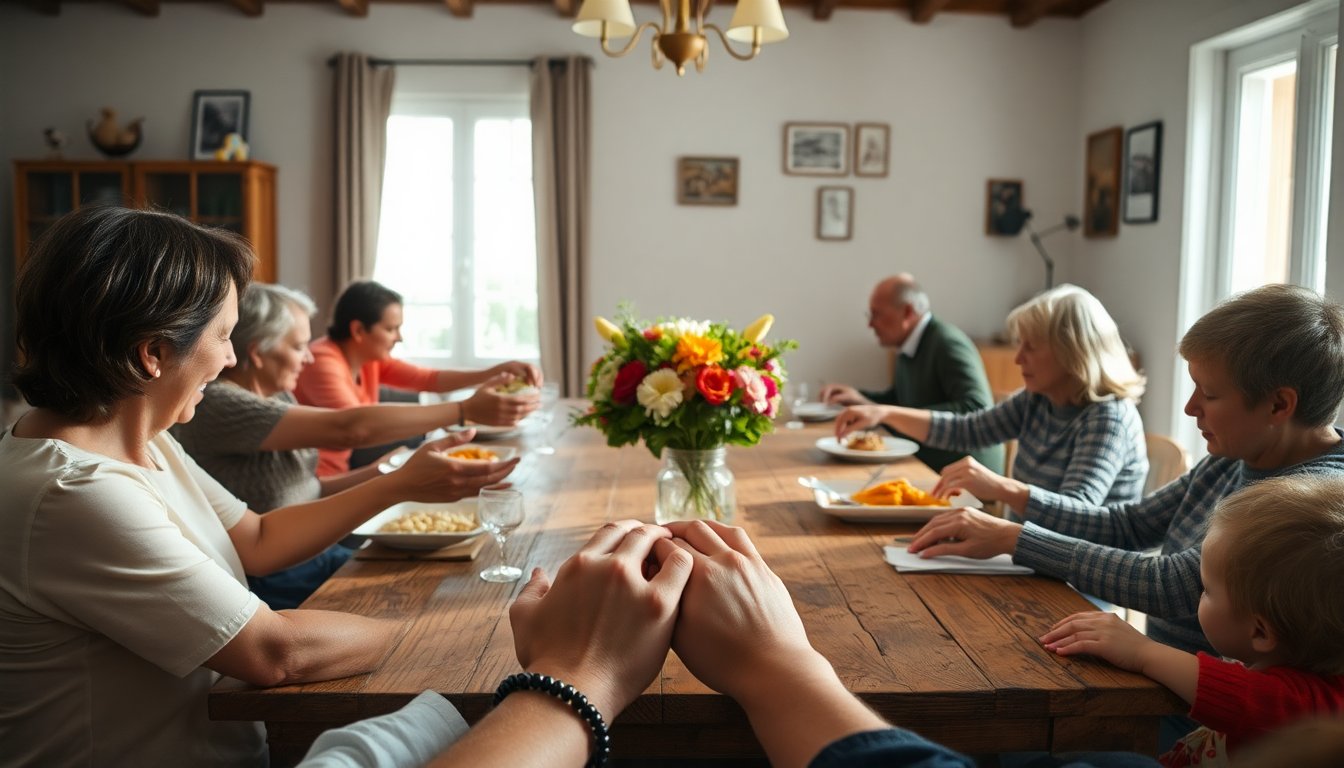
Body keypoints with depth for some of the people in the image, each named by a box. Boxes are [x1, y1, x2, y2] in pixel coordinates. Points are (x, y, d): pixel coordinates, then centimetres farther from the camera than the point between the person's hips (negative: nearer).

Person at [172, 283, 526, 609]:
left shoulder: (277, 398, 8)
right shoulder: (214, 406, -20)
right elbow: (348, 429, -27)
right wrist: (466, 410, -25)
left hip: (318, 554, 8)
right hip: (273, 583, -8)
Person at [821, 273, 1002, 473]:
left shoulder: (947, 342, -15)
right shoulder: (910, 348, 10)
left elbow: (975, 408, -24)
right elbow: (897, 399, 25)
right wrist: (859, 398, 8)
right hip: (927, 468, 8)